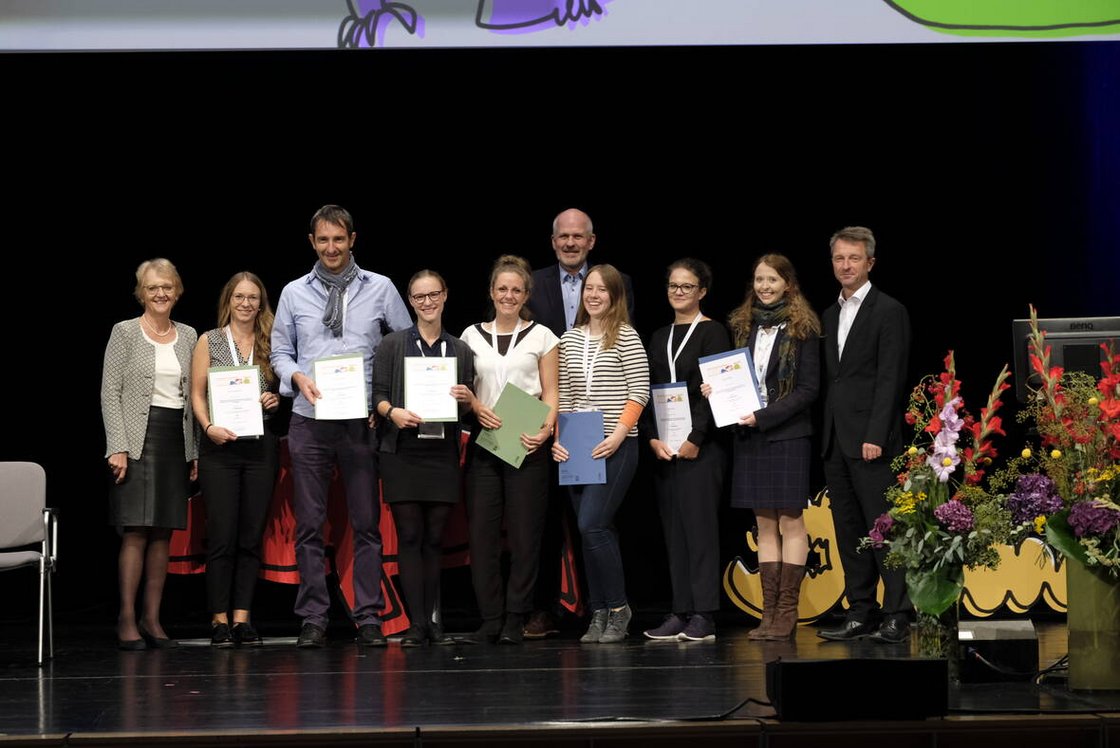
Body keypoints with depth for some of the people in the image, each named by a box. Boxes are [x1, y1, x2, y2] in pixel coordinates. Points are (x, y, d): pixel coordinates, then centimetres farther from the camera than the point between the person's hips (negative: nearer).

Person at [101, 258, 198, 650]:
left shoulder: (187, 335, 13)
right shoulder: (125, 332, 0)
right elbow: (110, 392, -4)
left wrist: (195, 451, 11)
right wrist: (118, 447, -12)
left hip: (177, 440, 5)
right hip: (138, 438, -5)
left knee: (163, 532, 4)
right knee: (136, 531, -8)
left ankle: (152, 618, 9)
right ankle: (127, 620, -4)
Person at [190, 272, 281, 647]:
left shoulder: (269, 344, 11)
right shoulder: (209, 341, 5)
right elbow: (197, 394, 2)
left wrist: (275, 401, -4)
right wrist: (209, 426, -14)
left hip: (261, 445, 3)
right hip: (221, 446, -3)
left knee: (252, 536, 3)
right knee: (222, 535, -6)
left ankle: (242, 617, 7)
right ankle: (219, 620, 0)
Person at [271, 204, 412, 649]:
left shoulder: (380, 289, 6)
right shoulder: (294, 293, 9)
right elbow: (280, 352, 13)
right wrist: (298, 377, -7)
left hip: (361, 422, -1)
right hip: (309, 422, 1)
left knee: (366, 523, 0)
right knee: (309, 524, 1)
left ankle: (368, 618, 4)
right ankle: (313, 619, 6)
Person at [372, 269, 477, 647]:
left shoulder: (460, 350, 12)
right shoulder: (393, 344, 5)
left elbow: (468, 406, 15)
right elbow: (378, 393, 1)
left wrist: (467, 399, -8)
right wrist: (393, 412, -19)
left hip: (443, 452, 2)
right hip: (402, 452, -2)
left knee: (435, 538, 4)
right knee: (409, 537, -4)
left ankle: (433, 620, 9)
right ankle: (416, 623, -4)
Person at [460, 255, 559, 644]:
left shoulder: (541, 336, 6)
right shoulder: (472, 335, 12)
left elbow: (551, 392, 3)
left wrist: (546, 427, -14)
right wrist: (476, 407, -9)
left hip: (526, 446, -2)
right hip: (483, 443, 2)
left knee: (524, 532, -3)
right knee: (482, 531, -2)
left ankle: (515, 619, 2)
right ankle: (490, 618, 4)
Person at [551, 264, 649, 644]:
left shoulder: (626, 337, -3)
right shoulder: (569, 339, 13)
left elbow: (639, 392, -7)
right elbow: (562, 395, 14)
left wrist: (617, 435, -15)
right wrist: (558, 436, 2)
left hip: (616, 446, -5)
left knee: (592, 526, -15)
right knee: (593, 531, 6)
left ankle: (618, 608, -2)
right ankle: (599, 614, 10)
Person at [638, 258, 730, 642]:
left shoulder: (712, 332, -2)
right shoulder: (659, 338, 17)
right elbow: (647, 393, 13)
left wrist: (696, 438, -15)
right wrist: (652, 438, -1)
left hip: (701, 445, -6)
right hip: (663, 447, 6)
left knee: (700, 525, -7)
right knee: (673, 530, 5)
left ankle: (704, 615, -6)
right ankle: (680, 611, 7)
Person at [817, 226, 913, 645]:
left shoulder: (889, 312, -4)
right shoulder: (830, 316, 18)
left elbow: (890, 378, -11)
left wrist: (875, 436, -18)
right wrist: (827, 436, 10)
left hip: (870, 440, -7)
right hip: (835, 440, 8)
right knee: (849, 531, 8)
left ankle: (896, 616, -6)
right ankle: (860, 614, 12)